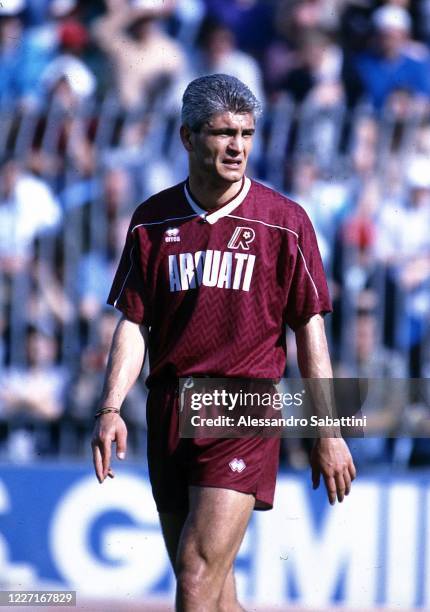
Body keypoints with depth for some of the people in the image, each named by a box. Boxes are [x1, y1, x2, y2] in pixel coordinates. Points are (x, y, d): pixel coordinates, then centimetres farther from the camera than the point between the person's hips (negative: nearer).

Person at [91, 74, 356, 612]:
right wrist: (111, 409, -5)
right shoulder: (151, 221, 8)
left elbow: (309, 329, 3)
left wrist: (328, 433, 1)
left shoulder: (283, 221, 0)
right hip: (169, 415, 4)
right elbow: (133, 324, 9)